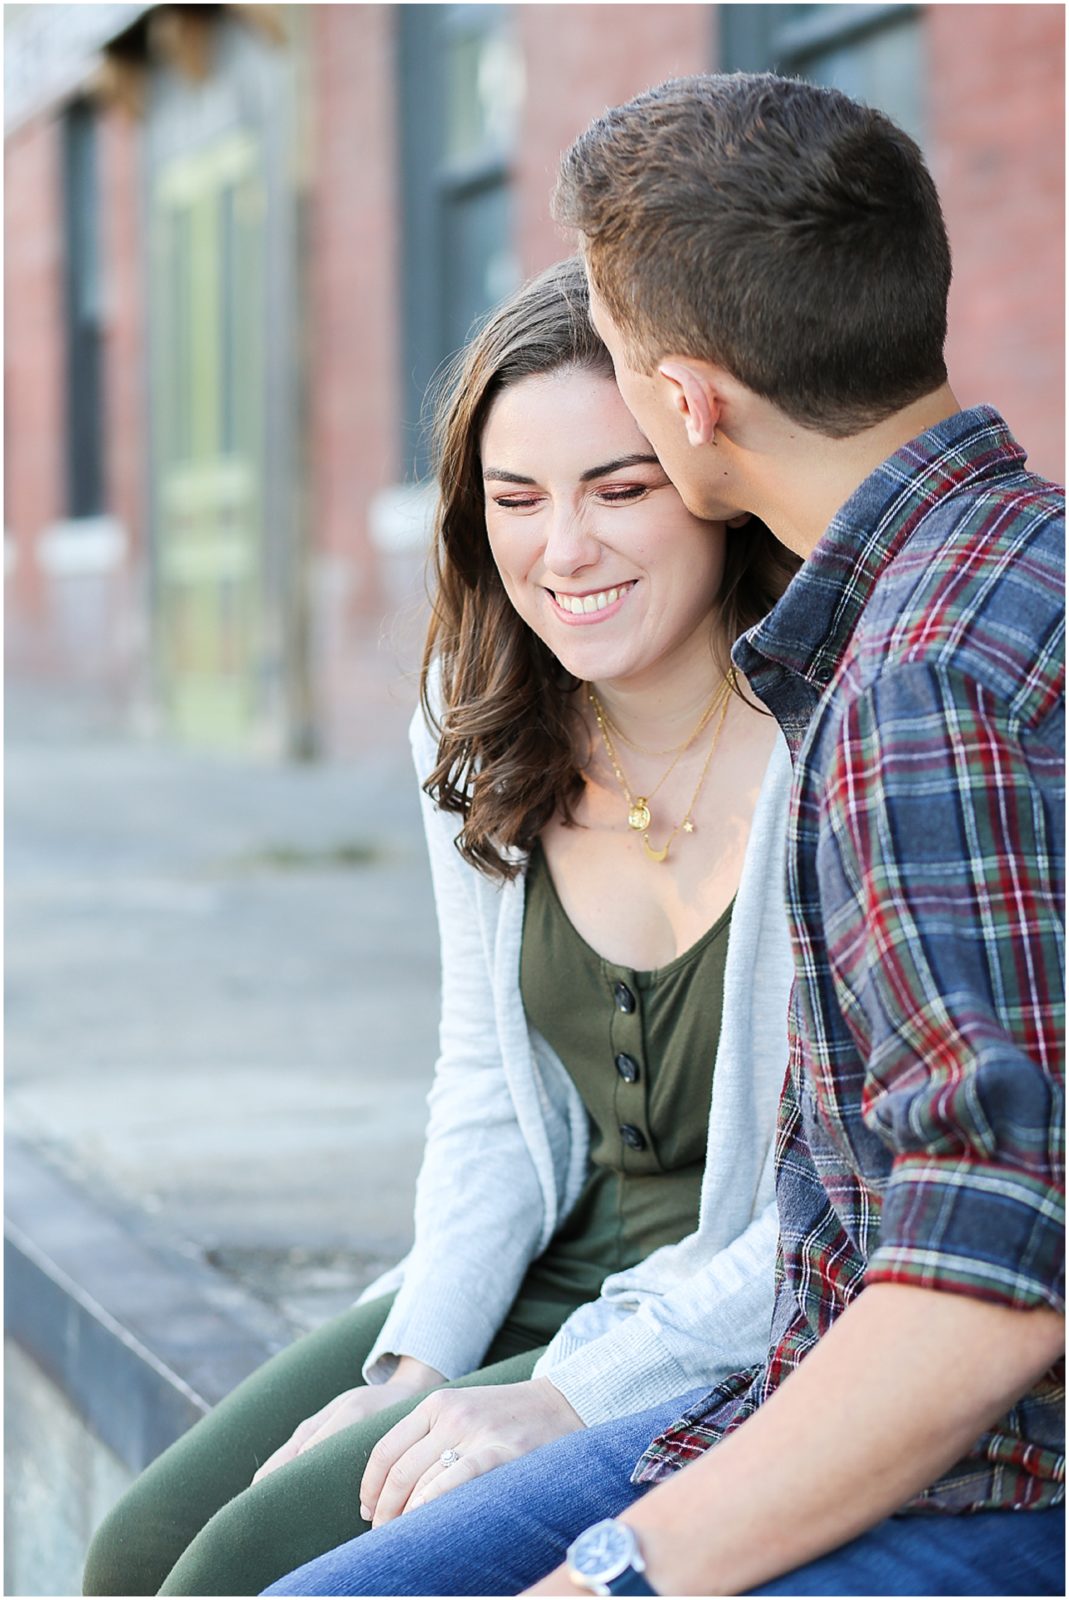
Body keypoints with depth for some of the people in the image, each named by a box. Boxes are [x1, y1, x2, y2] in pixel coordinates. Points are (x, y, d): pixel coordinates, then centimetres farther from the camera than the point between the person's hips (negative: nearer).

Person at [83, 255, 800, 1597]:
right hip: (541, 1283, 7)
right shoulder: (482, 730, 2)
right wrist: (417, 1366, -6)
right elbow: (490, 1089, 9)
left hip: (768, 1353, -6)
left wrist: (574, 1393, -24)